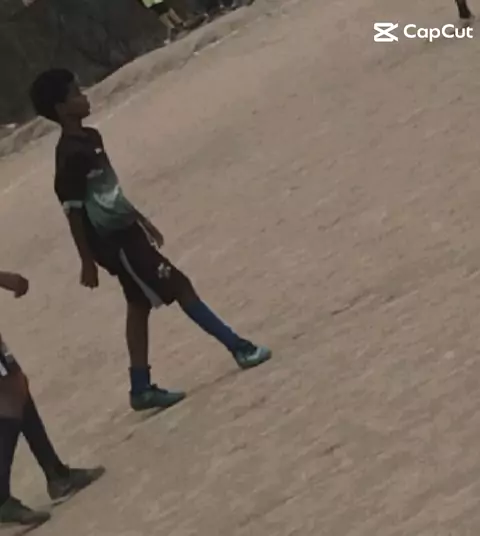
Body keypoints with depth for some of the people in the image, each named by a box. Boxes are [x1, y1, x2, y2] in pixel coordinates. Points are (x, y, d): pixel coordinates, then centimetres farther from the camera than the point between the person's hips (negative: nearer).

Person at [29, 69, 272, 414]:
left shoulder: (90, 138, 9)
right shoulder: (71, 155, -21)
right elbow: (73, 212, -19)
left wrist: (142, 220, 24)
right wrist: (87, 261, -17)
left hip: (126, 232, 9)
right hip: (113, 242, -9)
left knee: (141, 306, 12)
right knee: (180, 287, -4)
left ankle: (142, 389, 18)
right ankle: (240, 348, 5)